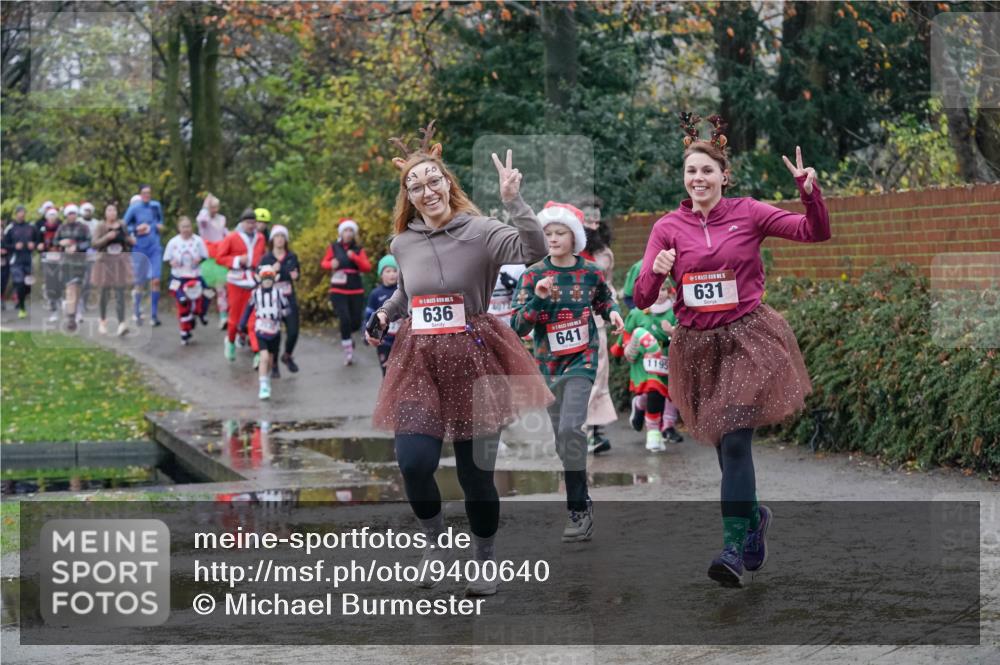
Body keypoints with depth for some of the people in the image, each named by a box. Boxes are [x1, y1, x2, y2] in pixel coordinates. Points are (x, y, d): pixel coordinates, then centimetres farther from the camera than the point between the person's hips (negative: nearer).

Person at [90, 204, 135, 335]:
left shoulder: (122, 226, 9)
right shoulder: (101, 227, 0)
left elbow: (130, 241, 22)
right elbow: (95, 244, -11)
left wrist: (131, 241, 0)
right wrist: (107, 237, -24)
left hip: (121, 261, 1)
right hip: (105, 261, -1)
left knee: (120, 292, -8)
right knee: (104, 292, 8)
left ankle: (122, 323, -18)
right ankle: (102, 321, 28)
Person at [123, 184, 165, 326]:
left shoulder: (156, 206, 4)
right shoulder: (134, 208, -5)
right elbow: (124, 227, -1)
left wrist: (161, 226, 2)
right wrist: (136, 229, -17)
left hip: (155, 248, 2)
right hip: (140, 249, -2)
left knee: (155, 280, -10)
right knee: (140, 283, 4)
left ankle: (154, 315, -4)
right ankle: (137, 312, 25)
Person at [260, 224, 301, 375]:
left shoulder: (292, 257, 6)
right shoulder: (266, 259, -2)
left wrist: (295, 276, -7)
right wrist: (271, 271, -21)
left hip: (289, 299, 2)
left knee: (293, 331, -3)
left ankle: (287, 356, 26)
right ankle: (274, 365, 15)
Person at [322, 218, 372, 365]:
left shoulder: (358, 249, 5)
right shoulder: (334, 247, 3)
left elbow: (367, 267, -5)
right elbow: (324, 263, 13)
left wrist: (354, 257, -20)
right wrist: (331, 264, -10)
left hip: (356, 292, 2)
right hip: (338, 292, -2)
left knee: (356, 322, 3)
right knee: (345, 319, -18)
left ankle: (347, 335, 38)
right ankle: (348, 350, -6)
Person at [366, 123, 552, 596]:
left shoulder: (480, 232, -10)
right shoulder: (402, 244, 6)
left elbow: (534, 251, -28)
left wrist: (513, 201, -36)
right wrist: (385, 314, 12)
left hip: (474, 361, -3)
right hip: (419, 363, 3)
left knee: (475, 472, 2)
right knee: (414, 463, -12)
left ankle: (485, 558, 28)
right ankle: (434, 538, 18)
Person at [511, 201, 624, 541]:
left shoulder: (591, 272, -2)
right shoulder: (533, 276, -4)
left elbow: (604, 299, 19)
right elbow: (517, 327, -8)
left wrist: (612, 311, -3)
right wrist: (538, 299, -23)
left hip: (582, 360, -3)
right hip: (548, 364, 3)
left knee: (570, 428, -20)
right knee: (561, 436, 7)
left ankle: (578, 509, -17)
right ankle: (582, 503, 23)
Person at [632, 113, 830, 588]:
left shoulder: (748, 214, -1)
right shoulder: (668, 227, 2)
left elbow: (816, 232, -2)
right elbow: (642, 298, 0)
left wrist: (809, 191, -18)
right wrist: (657, 272, -21)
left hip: (747, 338, -3)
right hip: (698, 346, 3)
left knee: (735, 440, -15)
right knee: (725, 445, 11)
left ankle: (735, 547, -14)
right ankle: (753, 515, 37)